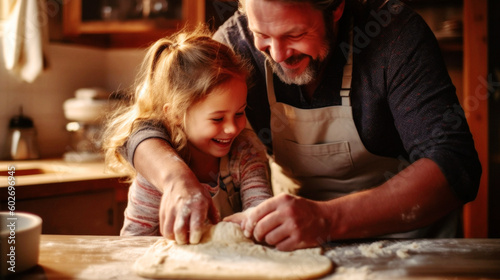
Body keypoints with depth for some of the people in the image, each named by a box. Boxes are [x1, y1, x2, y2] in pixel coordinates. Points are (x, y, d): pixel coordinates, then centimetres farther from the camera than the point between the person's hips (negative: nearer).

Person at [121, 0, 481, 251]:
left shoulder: (395, 32, -21)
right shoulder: (238, 40, -13)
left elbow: (454, 166, -29)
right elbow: (145, 126, -10)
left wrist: (329, 218, -43)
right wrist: (178, 177, -34)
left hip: (400, 231, -1)